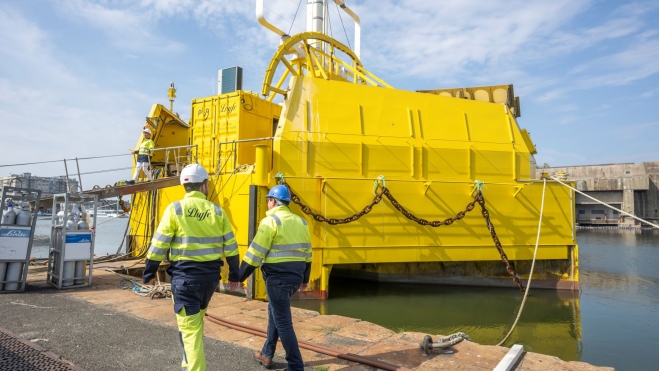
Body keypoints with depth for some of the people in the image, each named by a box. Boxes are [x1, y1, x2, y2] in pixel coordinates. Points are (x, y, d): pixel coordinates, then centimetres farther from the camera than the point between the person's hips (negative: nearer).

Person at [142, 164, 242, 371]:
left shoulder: (175, 209, -7)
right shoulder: (217, 211, 1)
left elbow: (159, 245, -6)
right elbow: (231, 247, 3)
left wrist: (148, 273, 7)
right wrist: (234, 276, 13)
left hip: (185, 274, -4)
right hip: (211, 274, 4)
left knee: (189, 327, 4)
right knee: (196, 321, 26)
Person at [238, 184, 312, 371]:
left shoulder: (271, 221, -10)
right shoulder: (301, 222, 11)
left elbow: (256, 252, -14)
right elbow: (306, 253, 15)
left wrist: (240, 276, -6)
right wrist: (305, 279, 24)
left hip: (278, 278, -8)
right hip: (295, 277, 8)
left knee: (283, 322, 3)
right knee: (275, 312, 23)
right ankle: (267, 355, 34)